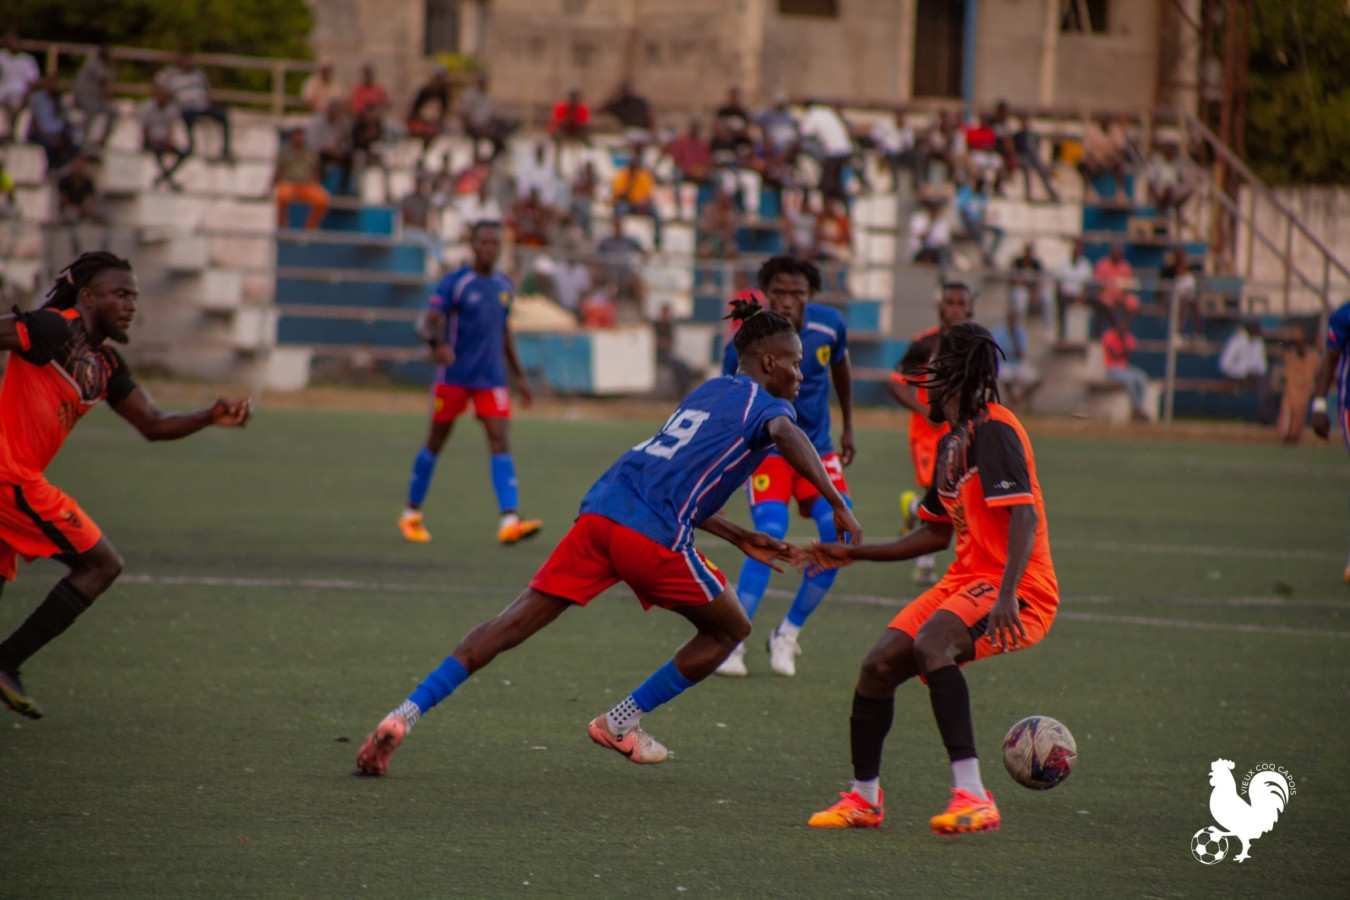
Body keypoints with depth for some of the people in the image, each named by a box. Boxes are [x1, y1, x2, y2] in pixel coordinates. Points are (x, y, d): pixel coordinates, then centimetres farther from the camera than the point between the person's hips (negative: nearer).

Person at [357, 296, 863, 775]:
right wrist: (837, 504, -23)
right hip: (654, 535, -7)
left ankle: (405, 715, -8)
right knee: (729, 630, 15)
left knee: (514, 624, 3)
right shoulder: (765, 404, 7)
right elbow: (787, 436, -19)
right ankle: (621, 723, 17)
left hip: (600, 512, 7)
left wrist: (742, 539, 39)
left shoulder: (707, 392, 31)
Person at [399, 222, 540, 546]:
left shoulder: (504, 286, 10)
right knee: (436, 443, 7)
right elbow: (427, 323, -16)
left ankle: (510, 521, -22)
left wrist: (519, 376, 23)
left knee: (501, 442, -12)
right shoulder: (454, 283, -7)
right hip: (453, 376, -4)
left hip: (492, 380, 4)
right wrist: (437, 343, -38)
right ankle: (411, 515, 24)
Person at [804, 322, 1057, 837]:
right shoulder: (952, 443, 19)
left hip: (1019, 590, -10)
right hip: (967, 580, 10)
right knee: (879, 664, 2)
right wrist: (855, 554, 28)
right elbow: (939, 532, 29)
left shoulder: (994, 430, -13)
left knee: (931, 643, -34)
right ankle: (864, 798, 20)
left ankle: (972, 797, -38)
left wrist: (1007, 595, -36)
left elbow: (1024, 516, -24)